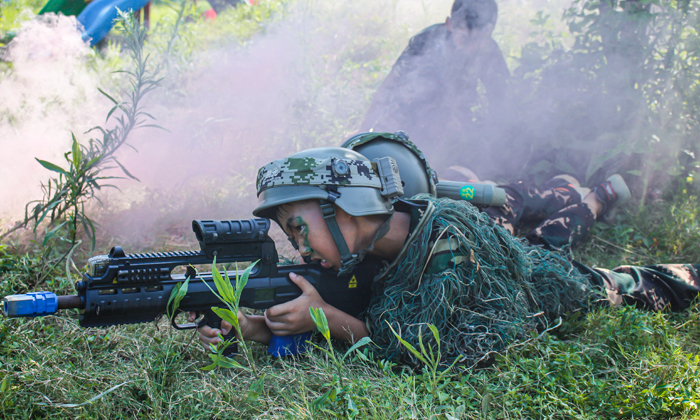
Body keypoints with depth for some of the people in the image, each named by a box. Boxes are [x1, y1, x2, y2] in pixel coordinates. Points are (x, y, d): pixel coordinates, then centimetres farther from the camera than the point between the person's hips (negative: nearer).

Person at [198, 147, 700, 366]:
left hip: (572, 298, -6)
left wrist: (323, 315, -46)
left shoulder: (447, 229, -43)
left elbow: (421, 347, -41)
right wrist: (253, 327, -37)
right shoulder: (364, 248, -23)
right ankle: (594, 204, 52)